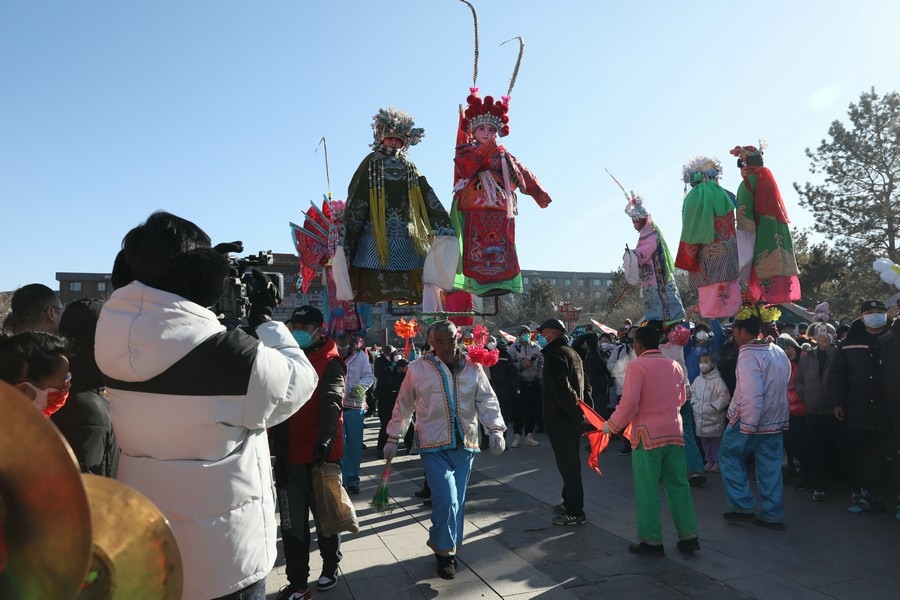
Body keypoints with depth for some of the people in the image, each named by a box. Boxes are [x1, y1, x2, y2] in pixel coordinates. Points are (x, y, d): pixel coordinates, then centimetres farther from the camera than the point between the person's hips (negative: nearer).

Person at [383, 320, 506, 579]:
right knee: (446, 499, -12)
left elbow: (487, 400, 2)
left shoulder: (472, 367, 2)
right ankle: (445, 551, 9)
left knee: (457, 500, 12)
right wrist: (392, 438, 8)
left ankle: (447, 546, 32)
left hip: (465, 443, 3)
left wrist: (496, 429, -12)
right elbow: (404, 405, 5)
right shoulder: (418, 368, -3)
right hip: (433, 444, -3)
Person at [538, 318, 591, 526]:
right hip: (573, 420, 10)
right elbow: (586, 385, 18)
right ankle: (570, 502, 32)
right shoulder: (572, 353, 15)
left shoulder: (554, 354, -16)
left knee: (568, 465, -2)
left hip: (560, 421, -10)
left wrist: (577, 413, -21)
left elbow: (561, 388, -27)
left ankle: (575, 512, 5)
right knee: (571, 463, 19)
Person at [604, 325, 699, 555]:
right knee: (678, 486, 13)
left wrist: (612, 425, -6)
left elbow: (629, 402, -17)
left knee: (648, 490, 3)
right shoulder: (675, 365, 9)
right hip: (674, 432, 6)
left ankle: (651, 541, 9)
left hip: (648, 434, -6)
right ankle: (688, 537, 20)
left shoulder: (637, 365, -10)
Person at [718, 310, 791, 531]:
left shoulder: (749, 355, -18)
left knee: (729, 455, 9)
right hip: (776, 421, 8)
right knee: (770, 467, 11)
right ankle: (772, 515, 17)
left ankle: (742, 506, 8)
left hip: (749, 420, -7)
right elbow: (783, 386, 16)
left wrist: (748, 426, -21)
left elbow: (751, 394, -25)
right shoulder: (779, 352, 9)